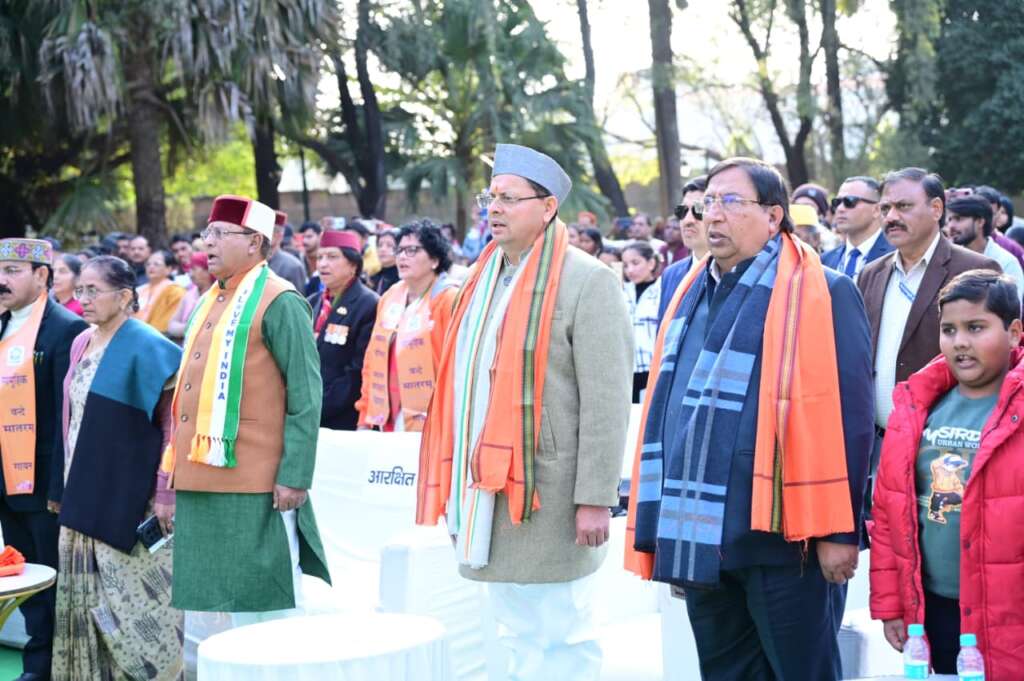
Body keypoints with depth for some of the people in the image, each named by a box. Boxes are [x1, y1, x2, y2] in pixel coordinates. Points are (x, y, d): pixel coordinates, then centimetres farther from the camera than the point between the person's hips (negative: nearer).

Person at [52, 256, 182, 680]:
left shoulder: (145, 347, -13)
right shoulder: (82, 344, 10)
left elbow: (175, 421, -15)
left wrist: (165, 492, -18)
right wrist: (70, 487, 14)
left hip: (127, 502, -7)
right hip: (84, 498, 7)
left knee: (136, 604, -2)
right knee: (86, 600, 11)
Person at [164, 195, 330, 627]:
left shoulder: (278, 303, -8)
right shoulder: (209, 303, 16)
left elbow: (306, 395, -12)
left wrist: (295, 476, -18)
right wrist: (177, 479, 20)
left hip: (255, 486, -8)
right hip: (202, 482, 8)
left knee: (268, 606, -1)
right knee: (230, 603, 13)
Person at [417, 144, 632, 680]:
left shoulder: (587, 281, -9)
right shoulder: (484, 279, 15)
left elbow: (606, 400, -14)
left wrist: (595, 498, -17)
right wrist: (456, 484, 16)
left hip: (548, 496, -7)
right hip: (487, 491, 7)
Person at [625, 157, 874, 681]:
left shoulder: (821, 294, -7)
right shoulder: (693, 293, 14)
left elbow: (845, 417, -11)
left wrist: (837, 530, -14)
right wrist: (662, 526, 16)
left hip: (781, 537, -7)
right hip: (701, 536, 7)